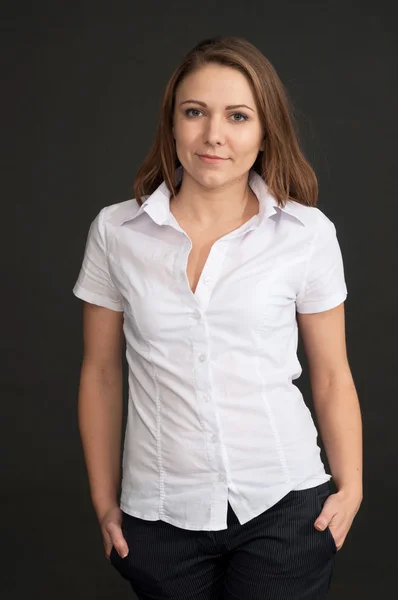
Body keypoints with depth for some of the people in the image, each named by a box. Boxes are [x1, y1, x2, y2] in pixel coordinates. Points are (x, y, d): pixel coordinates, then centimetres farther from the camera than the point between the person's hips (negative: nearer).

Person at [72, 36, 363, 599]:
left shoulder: (308, 234, -4)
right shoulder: (115, 231, -2)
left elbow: (332, 377, 3)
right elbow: (101, 373, 5)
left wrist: (350, 489, 0)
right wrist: (104, 502, 8)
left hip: (283, 508, -1)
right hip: (158, 515, 1)